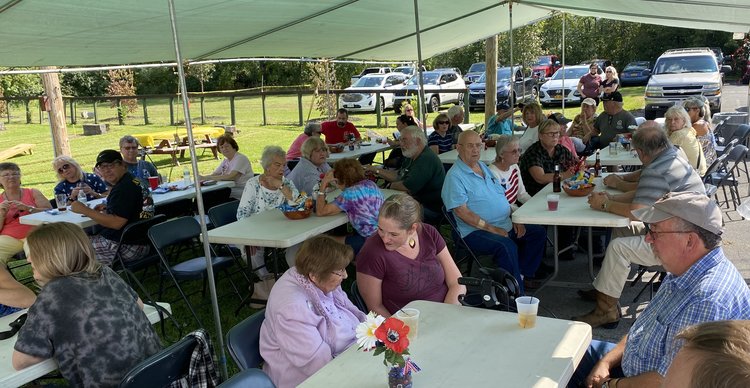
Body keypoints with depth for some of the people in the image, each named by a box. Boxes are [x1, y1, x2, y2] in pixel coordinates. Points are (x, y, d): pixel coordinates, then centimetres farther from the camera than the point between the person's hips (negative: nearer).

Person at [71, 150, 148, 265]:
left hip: (126, 247, -10)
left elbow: (116, 223, -25)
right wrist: (108, 208, 14)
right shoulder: (133, 181, 13)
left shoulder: (123, 188, -19)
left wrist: (84, 210, -18)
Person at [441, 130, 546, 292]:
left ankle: (522, 274, 6)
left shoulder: (484, 167, 17)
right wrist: (491, 228, -21)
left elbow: (501, 196, 22)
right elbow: (462, 211, -19)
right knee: (507, 246, -33)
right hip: (475, 232, -9)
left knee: (538, 233, 3)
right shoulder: (455, 176, -11)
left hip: (505, 226, 9)